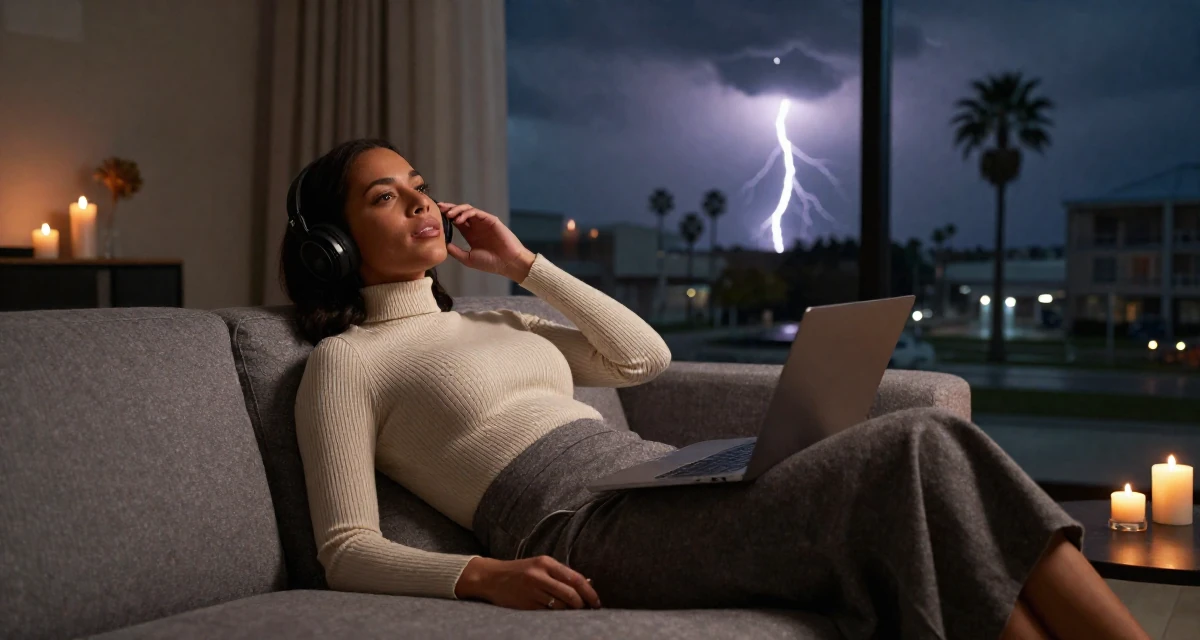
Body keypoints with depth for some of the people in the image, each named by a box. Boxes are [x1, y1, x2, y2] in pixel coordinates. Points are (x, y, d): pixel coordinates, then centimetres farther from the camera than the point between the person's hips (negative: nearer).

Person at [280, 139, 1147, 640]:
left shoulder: (490, 323, 28)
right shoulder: (345, 361, 9)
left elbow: (645, 357, 23)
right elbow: (347, 549, -1)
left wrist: (527, 265, 19)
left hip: (664, 479, 7)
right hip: (584, 531, -7)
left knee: (925, 449, -17)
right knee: (911, 449, -25)